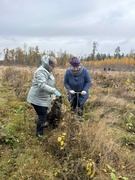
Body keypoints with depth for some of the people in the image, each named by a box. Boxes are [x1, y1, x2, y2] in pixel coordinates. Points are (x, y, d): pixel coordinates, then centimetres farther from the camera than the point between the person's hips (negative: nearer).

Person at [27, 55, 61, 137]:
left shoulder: (47, 71, 12)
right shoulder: (41, 71, -21)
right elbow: (42, 85, -33)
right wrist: (54, 91, -36)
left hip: (43, 98, 10)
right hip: (38, 99, -10)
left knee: (44, 116, 17)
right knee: (42, 117, -5)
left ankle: (41, 131, 32)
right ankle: (39, 134, 8)